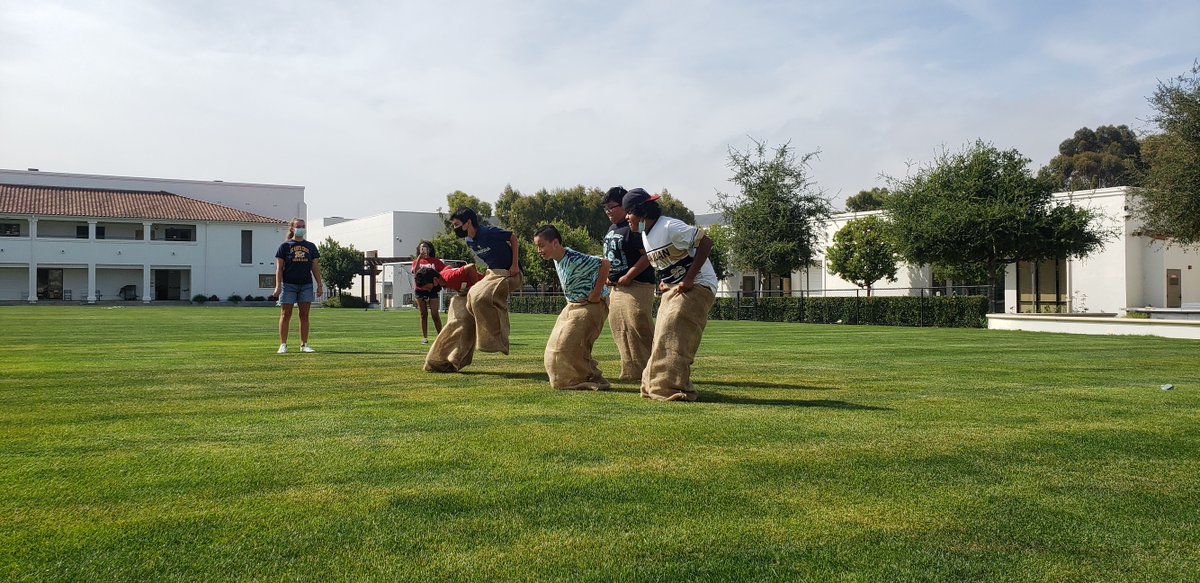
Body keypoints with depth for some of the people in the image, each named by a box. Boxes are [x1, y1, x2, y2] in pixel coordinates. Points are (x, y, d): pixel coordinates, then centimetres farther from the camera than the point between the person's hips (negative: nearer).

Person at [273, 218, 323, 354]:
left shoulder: (310, 247, 11)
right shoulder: (285, 246, 2)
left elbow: (315, 267, 12)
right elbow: (279, 267, -1)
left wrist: (319, 285, 6)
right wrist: (278, 286, -9)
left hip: (306, 285, 3)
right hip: (288, 284, -3)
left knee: (304, 315, 5)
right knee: (285, 315, 0)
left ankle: (304, 345, 10)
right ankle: (283, 345, 4)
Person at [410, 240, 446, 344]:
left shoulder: (435, 261, 4)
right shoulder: (417, 261, 9)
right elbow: (415, 272, -10)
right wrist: (419, 258, -15)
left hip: (433, 289, -2)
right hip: (420, 290, 2)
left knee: (435, 314, -4)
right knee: (423, 314, 5)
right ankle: (424, 337, 8)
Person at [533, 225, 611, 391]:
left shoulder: (573, 259, -25)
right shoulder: (556, 260, 3)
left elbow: (604, 263, -31)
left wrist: (596, 294, -26)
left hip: (591, 305, -10)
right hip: (572, 305, 10)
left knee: (570, 346, -13)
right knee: (556, 346, 9)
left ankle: (595, 380, -1)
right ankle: (569, 380, 20)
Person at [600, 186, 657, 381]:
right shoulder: (612, 228, 17)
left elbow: (647, 256, -20)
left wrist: (627, 277, -19)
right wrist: (607, 276, 11)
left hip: (636, 286, -10)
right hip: (614, 288, 10)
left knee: (638, 329, -11)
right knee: (619, 331, 11)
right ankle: (631, 372, 18)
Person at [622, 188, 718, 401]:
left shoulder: (671, 227, -20)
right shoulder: (645, 235, 8)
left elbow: (705, 242, -23)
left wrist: (688, 279, -24)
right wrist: (664, 280, 7)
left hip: (697, 286, -9)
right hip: (671, 289, 9)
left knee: (673, 336, -17)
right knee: (662, 336, 10)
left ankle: (675, 389, -16)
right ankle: (657, 385, 18)